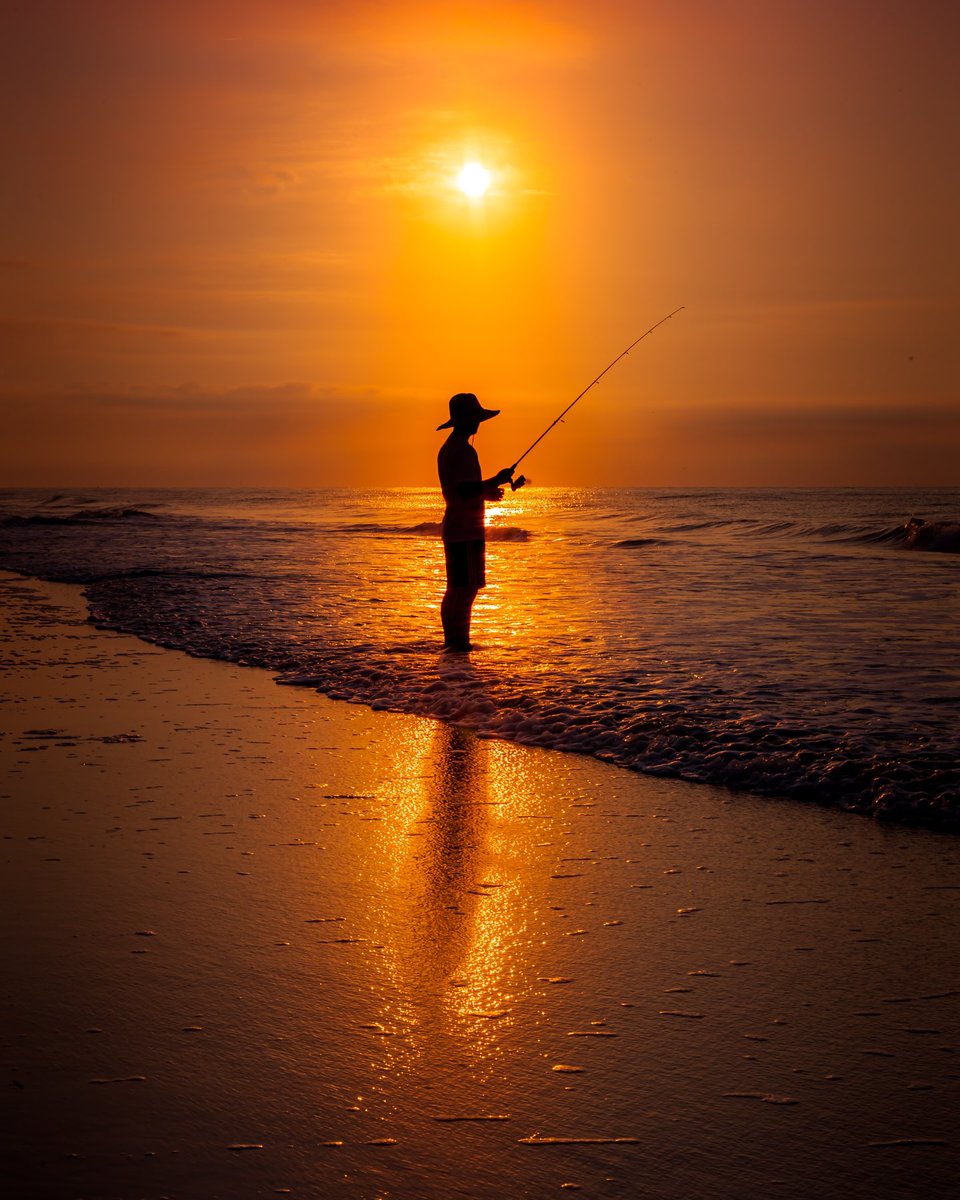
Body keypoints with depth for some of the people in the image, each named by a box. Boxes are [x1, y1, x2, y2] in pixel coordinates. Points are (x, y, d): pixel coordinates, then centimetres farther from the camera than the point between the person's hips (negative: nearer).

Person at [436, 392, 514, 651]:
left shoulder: (447, 448, 18)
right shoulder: (463, 450, -15)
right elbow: (467, 492, -22)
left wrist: (489, 486, 17)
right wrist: (493, 484, -5)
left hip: (453, 527, 10)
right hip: (467, 529, -10)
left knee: (456, 590, 13)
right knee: (465, 587, -9)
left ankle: (453, 641, 18)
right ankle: (459, 642, -9)